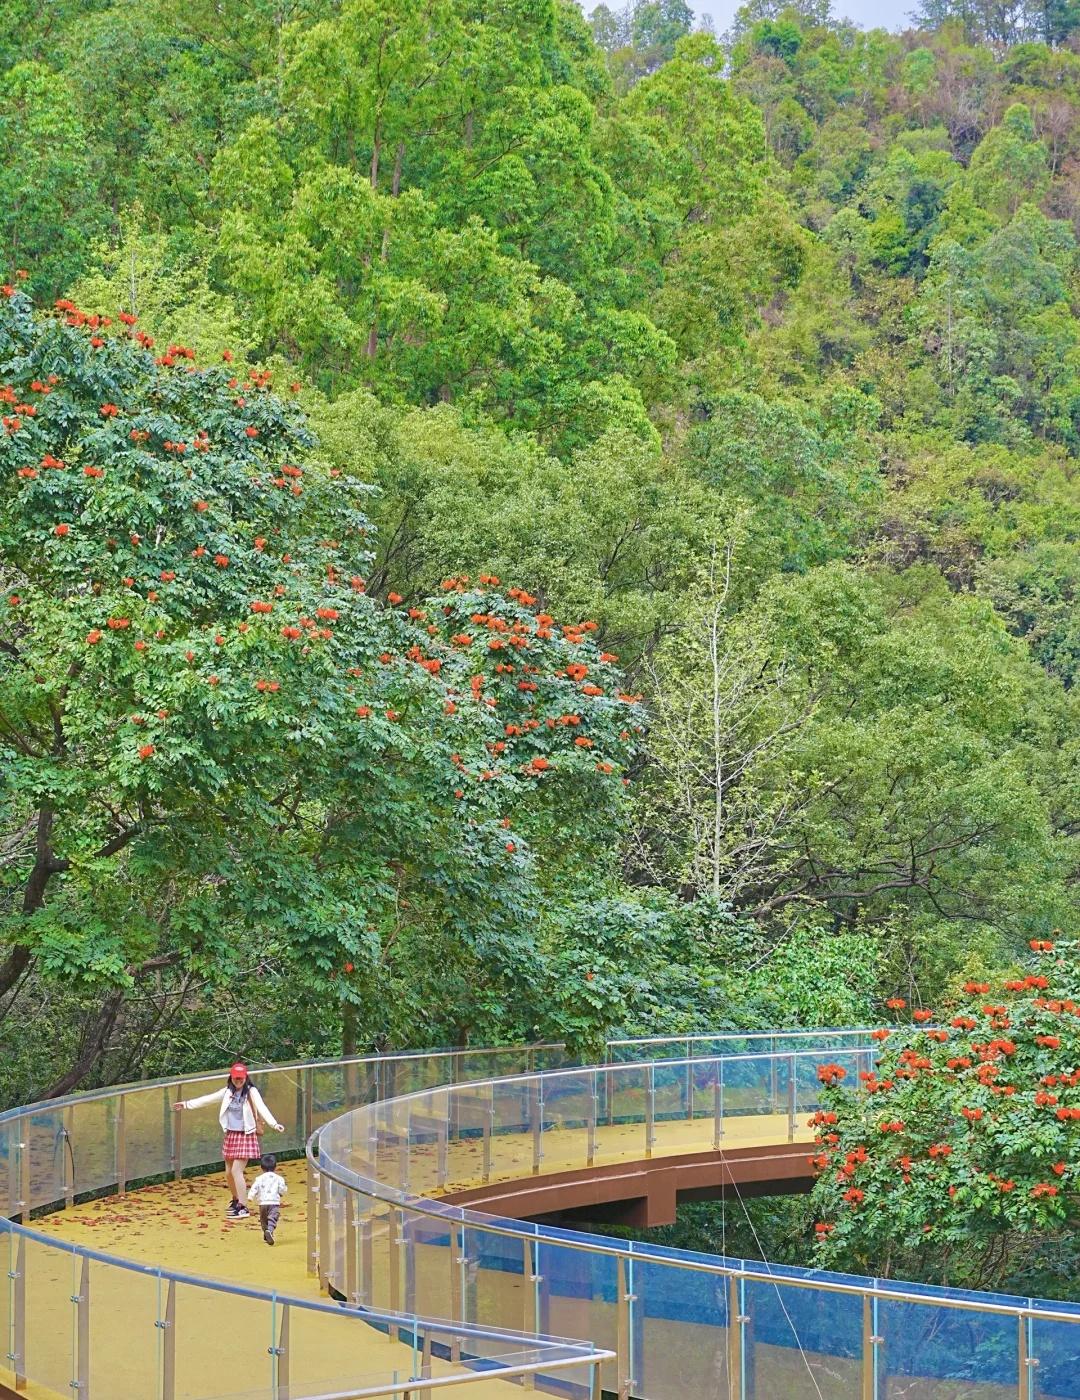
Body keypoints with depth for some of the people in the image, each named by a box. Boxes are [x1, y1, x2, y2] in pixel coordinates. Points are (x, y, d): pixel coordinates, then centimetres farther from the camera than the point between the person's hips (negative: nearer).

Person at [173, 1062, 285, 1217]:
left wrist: (274, 1124, -40)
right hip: (231, 1135, 6)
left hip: (246, 1136, -6)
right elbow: (208, 1099, 15)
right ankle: (236, 1200, 36)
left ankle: (243, 1208, -9)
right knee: (228, 1172, 12)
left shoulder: (251, 1092, -10)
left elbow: (262, 1108, -25)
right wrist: (186, 1104, 19)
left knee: (236, 1171, -14)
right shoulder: (228, 1092, 6)